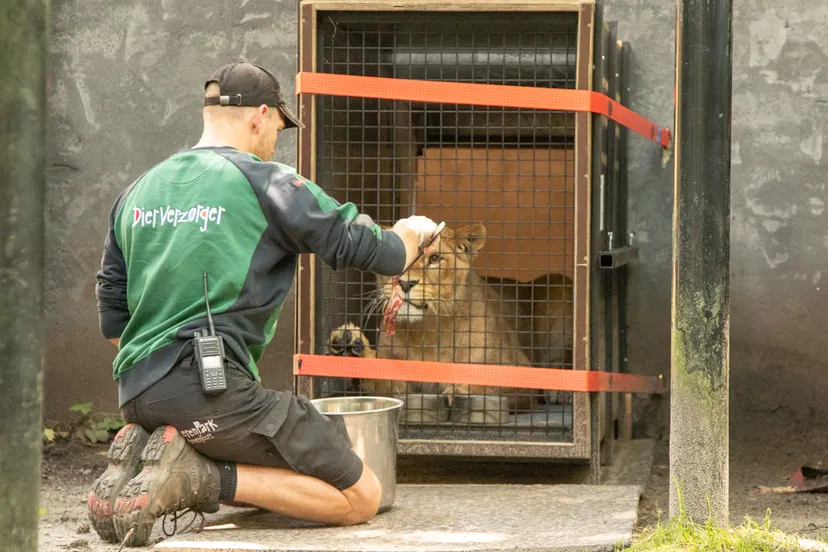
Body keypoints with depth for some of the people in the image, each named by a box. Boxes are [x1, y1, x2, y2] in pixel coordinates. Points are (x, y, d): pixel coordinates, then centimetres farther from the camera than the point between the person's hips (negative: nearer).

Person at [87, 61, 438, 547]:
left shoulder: (138, 192, 17)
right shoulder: (266, 183, -3)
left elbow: (112, 317, 21)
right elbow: (371, 252, 1)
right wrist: (414, 232, 24)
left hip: (137, 392, 8)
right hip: (214, 390, -8)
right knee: (361, 498, -1)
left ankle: (140, 451, 4)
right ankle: (200, 477, -15)